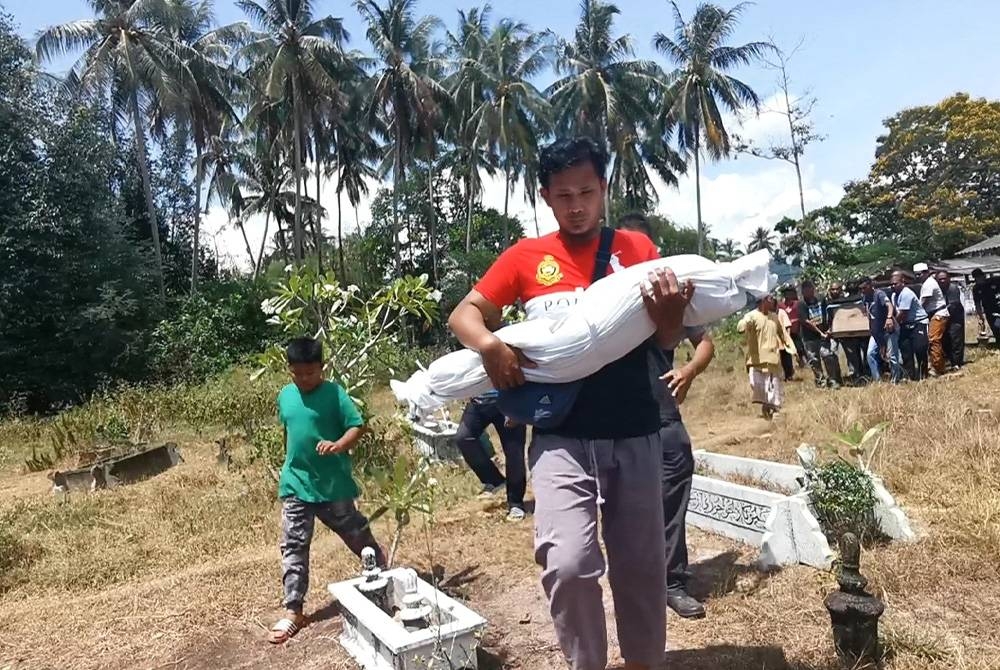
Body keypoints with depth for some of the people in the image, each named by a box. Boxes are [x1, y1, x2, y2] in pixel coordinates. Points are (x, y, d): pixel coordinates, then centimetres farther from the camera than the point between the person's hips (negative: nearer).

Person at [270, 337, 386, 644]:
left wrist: (339, 445, -33)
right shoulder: (285, 396, 4)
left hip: (333, 483, -4)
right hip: (295, 483, 4)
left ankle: (383, 570, 41)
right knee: (293, 546, 3)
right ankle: (293, 610, 12)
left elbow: (358, 426, -15)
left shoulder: (335, 393, -12)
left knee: (356, 534, 14)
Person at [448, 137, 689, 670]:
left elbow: (664, 338, 3)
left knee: (641, 563, 13)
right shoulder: (526, 257, 4)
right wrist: (490, 345, -16)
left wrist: (669, 311, -21)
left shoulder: (636, 247, 5)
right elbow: (464, 314, 6)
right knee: (568, 564, -14)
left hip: (635, 434, 2)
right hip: (560, 437, -1)